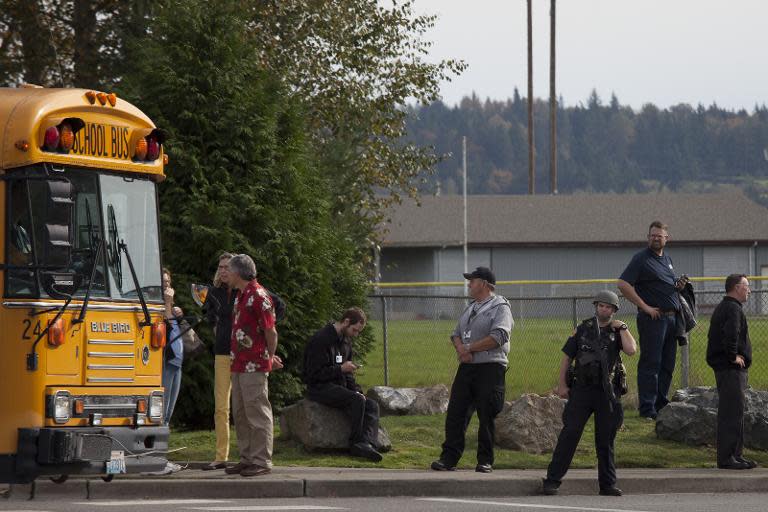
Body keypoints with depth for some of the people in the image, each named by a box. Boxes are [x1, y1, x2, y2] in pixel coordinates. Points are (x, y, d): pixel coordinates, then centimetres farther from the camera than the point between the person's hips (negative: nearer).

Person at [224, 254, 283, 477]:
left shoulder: (259, 296, -13)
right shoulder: (240, 296, 17)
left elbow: (270, 331, -11)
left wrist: (270, 358, 1)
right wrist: (270, 358, 17)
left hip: (255, 366, -10)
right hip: (239, 364, 10)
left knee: (257, 413, -7)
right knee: (240, 414, 12)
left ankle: (262, 461, -4)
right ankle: (247, 458, 18)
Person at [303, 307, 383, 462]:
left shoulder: (346, 341, 16)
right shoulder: (321, 339, -13)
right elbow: (315, 374, -17)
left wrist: (357, 390, 4)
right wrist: (341, 369, -19)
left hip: (339, 387, 9)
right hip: (319, 388, -9)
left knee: (372, 405, -13)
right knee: (357, 400, -30)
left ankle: (367, 443, -33)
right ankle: (357, 442, -21)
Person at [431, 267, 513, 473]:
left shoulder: (500, 307, -4)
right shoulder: (470, 308, 22)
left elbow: (498, 338, -17)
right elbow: (456, 334, 18)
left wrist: (469, 348, -12)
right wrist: (461, 349, -5)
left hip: (490, 368, -7)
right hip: (466, 367, 7)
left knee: (486, 416, -3)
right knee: (455, 413, 1)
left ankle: (485, 461, 4)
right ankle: (449, 458, 4)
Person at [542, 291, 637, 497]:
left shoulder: (618, 332, 7)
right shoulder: (583, 329, 9)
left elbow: (631, 350, -14)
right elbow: (567, 356, 9)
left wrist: (622, 327, -7)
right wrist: (561, 384, 2)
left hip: (607, 392, 1)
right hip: (582, 389, 0)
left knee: (606, 440, 6)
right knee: (569, 434, -8)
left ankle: (608, 484, 14)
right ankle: (552, 480, -7)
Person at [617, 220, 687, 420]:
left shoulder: (667, 259, 17)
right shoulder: (641, 259, -7)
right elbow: (623, 284, -16)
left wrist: (678, 285, 7)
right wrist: (645, 307, -17)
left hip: (671, 317, 8)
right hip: (653, 318, -8)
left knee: (667, 365, 12)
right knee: (650, 364, -6)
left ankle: (661, 403, 20)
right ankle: (647, 409, -5)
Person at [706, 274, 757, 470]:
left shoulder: (722, 307, 19)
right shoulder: (733, 308, -14)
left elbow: (713, 336, 28)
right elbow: (731, 334, -31)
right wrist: (733, 356, -20)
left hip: (726, 368, 11)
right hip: (732, 370, -11)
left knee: (733, 413, 15)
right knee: (732, 413, -10)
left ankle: (735, 455, 19)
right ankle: (727, 458, -11)